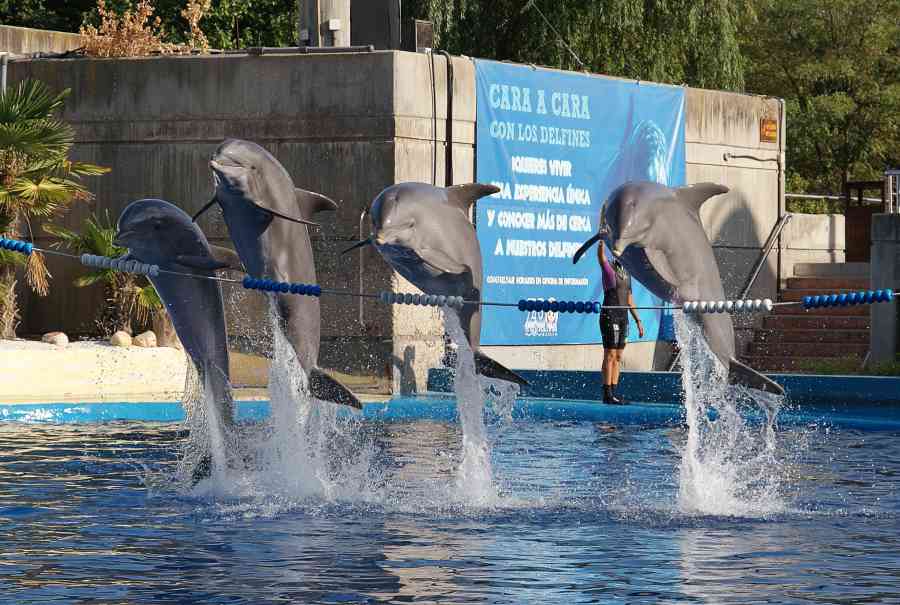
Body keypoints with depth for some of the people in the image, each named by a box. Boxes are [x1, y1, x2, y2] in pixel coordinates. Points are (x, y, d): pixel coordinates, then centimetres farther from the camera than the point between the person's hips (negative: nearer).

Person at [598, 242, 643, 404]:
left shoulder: (626, 273, 17)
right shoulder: (609, 269, -5)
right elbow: (600, 256, -26)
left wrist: (638, 320, 22)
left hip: (623, 317, 8)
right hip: (610, 316, -8)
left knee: (618, 357, 8)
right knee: (610, 355, -8)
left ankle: (614, 392, 11)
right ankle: (607, 393, -7)